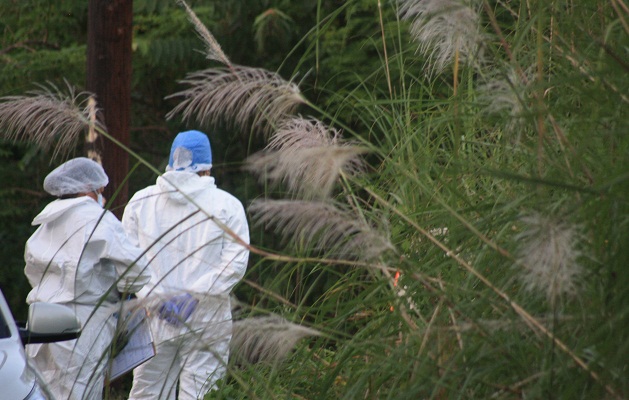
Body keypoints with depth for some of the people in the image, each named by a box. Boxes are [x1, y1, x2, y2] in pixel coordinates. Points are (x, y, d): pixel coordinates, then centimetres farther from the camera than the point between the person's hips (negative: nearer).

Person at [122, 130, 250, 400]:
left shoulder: (140, 202, 5)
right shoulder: (227, 205, -1)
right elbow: (235, 263, -9)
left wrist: (155, 298, -4)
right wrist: (195, 295, -10)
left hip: (154, 318, 2)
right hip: (207, 321, -2)